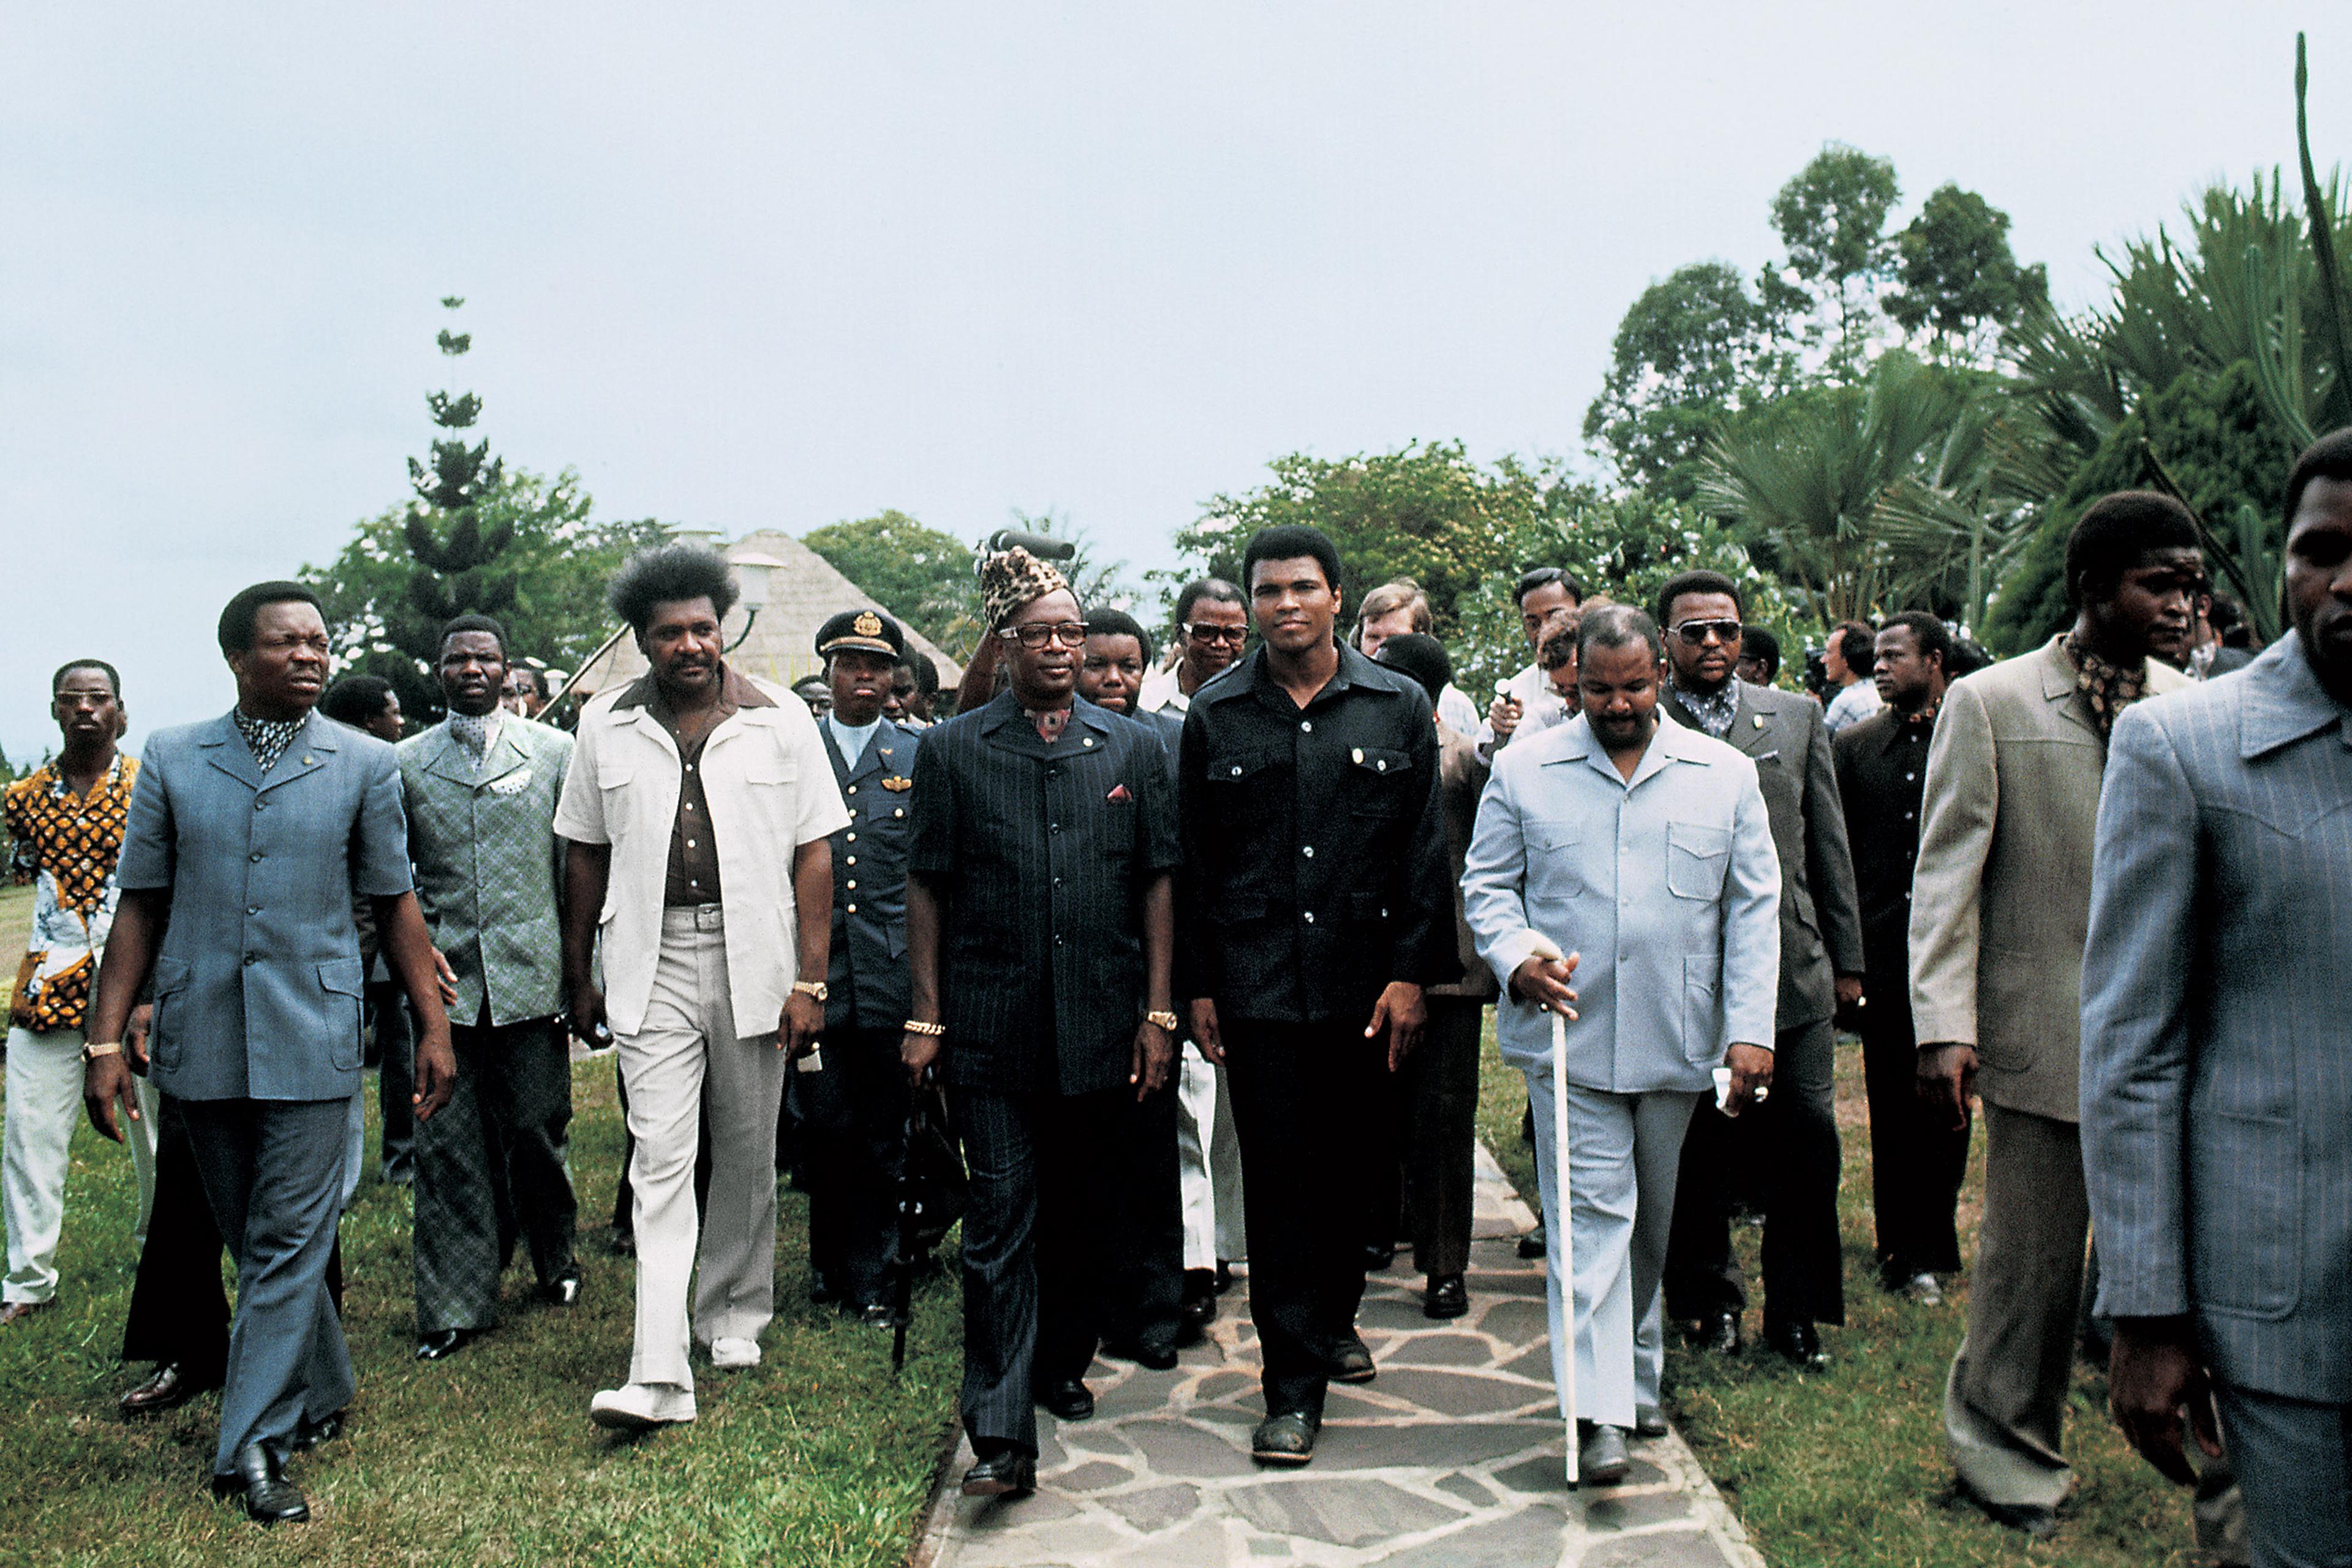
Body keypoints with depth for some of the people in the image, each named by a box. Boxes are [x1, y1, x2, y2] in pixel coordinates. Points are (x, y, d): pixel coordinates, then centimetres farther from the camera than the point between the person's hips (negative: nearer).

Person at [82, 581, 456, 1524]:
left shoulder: (365, 764, 2)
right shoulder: (171, 759, 5)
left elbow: (394, 903, 5)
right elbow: (141, 907, 6)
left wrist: (434, 1024, 2)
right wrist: (106, 1040, 1)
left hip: (311, 1039, -2)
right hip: (201, 1041, 2)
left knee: (289, 1244, -3)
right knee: (251, 1241, 13)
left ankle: (254, 1444, 5)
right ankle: (322, 1393, 30)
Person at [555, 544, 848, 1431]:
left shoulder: (779, 720, 1)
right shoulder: (605, 726, 6)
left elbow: (814, 856, 0)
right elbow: (586, 856, 13)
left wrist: (810, 983, -5)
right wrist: (579, 977, 12)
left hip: (754, 960, 0)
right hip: (651, 967, 0)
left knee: (747, 1154, 11)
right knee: (660, 1162, -6)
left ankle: (734, 1315, 32)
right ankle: (660, 1377, -6)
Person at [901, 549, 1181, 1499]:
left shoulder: (1132, 750, 8)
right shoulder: (953, 751, 3)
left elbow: (1156, 886, 8)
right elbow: (927, 887, 4)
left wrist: (1158, 1014, 3)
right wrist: (926, 1017, 0)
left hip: (1102, 1028, 2)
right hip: (991, 1029, -2)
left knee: (1089, 1209, 14)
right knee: (1001, 1222, -4)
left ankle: (1064, 1365, 35)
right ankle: (1001, 1434, -2)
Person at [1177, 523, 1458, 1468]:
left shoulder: (1400, 708, 3)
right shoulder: (1215, 716, 3)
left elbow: (1423, 850, 3)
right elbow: (1193, 859, 5)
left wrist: (1412, 973, -4)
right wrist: (1196, 986, 1)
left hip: (1364, 981, 1)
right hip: (1256, 986, -1)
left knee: (1348, 1165, 13)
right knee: (1278, 1177, 0)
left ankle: (1335, 1317, 38)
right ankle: (1293, 1386, 8)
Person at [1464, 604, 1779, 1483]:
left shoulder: (1725, 775, 5)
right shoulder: (1524, 769, 3)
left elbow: (1754, 908, 5)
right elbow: (1487, 883, 7)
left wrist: (1750, 1028, -2)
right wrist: (1516, 956, -13)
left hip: (1677, 1042, 2)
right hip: (1567, 1032, -2)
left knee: (1653, 1219, 15)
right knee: (1592, 1214, -6)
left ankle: (1636, 1377, 33)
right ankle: (1598, 1412, -3)